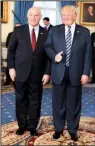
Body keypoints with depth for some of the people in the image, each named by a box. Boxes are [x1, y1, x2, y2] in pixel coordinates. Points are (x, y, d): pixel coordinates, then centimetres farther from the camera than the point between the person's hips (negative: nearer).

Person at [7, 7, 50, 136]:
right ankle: (22, 125, 26)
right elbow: (11, 50, 4)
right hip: (21, 72, 0)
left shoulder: (46, 33, 2)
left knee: (35, 101, 8)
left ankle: (32, 126, 24)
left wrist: (47, 72, -4)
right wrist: (11, 67, -3)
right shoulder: (18, 31, 2)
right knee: (21, 100, 10)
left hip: (38, 74, 0)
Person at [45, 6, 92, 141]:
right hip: (59, 73, 1)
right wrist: (54, 56, -14)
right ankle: (58, 128, 29)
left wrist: (86, 73, -7)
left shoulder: (85, 32, 2)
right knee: (58, 103, 11)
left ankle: (73, 130, 27)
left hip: (76, 74, -1)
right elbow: (48, 46, 8)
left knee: (74, 103, 10)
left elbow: (88, 54, 0)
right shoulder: (54, 30, 5)